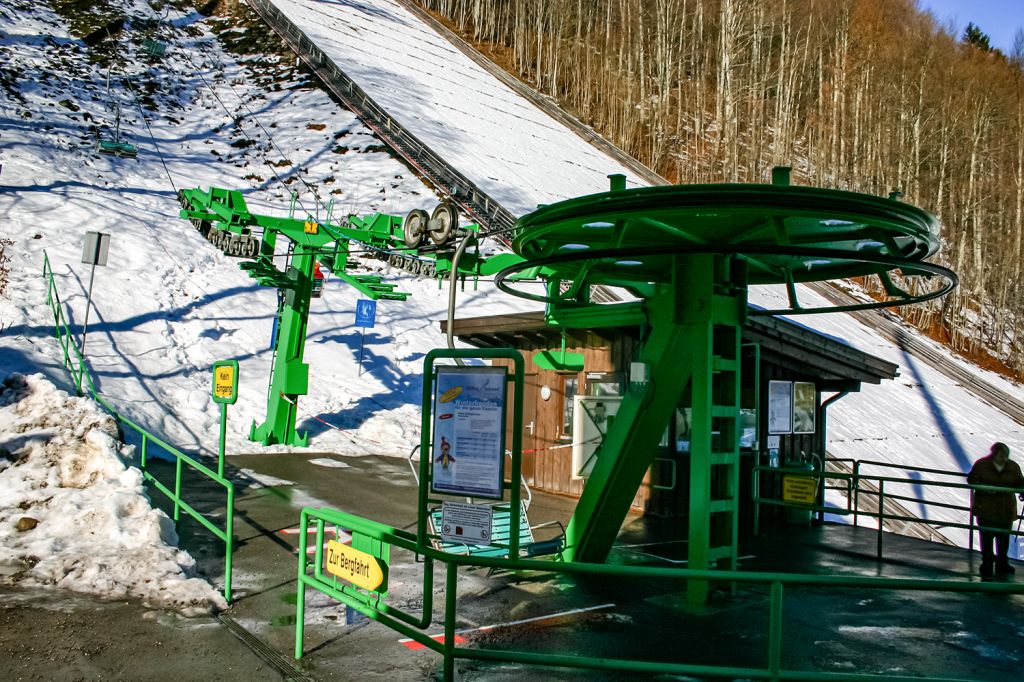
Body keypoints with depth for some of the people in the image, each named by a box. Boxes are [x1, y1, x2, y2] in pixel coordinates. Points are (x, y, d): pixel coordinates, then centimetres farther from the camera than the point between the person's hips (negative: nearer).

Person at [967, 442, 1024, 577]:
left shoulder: (1013, 467, -1)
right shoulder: (981, 464, -7)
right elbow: (971, 479, -4)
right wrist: (985, 488, -21)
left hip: (1006, 510, 2)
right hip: (985, 509, -2)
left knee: (1004, 537, 12)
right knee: (987, 537, 3)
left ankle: (1002, 564, 30)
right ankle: (987, 565, 15)